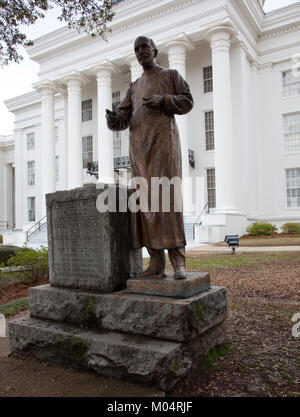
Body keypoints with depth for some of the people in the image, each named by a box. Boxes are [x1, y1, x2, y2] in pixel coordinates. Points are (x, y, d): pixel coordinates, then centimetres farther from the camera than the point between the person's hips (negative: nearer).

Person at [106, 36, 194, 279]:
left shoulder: (171, 75, 18)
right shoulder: (134, 88, 29)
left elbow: (187, 102, 7)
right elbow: (123, 117, 15)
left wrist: (161, 100, -11)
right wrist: (113, 120, -10)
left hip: (163, 138, -4)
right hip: (139, 144, 5)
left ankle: (178, 260, -17)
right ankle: (156, 261, -3)